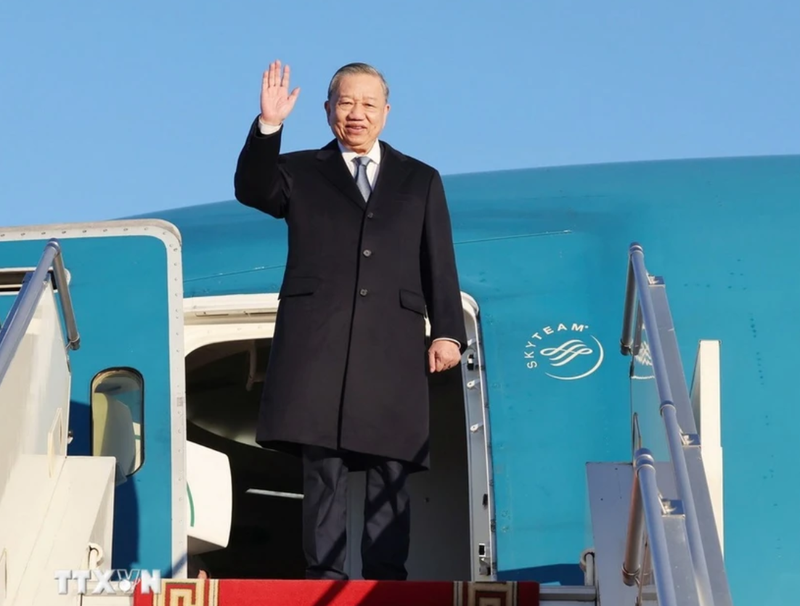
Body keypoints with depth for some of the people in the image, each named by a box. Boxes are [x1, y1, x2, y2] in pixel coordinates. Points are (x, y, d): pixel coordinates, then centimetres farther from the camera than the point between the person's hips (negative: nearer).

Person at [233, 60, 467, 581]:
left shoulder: (421, 181, 20)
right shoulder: (301, 173, 16)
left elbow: (440, 265, 13)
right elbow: (251, 190, -5)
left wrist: (448, 332, 2)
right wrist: (268, 127, -18)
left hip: (392, 346, 1)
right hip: (318, 343, -1)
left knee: (391, 471, -1)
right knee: (323, 467, -5)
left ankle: (386, 582, 3)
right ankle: (325, 578, -2)